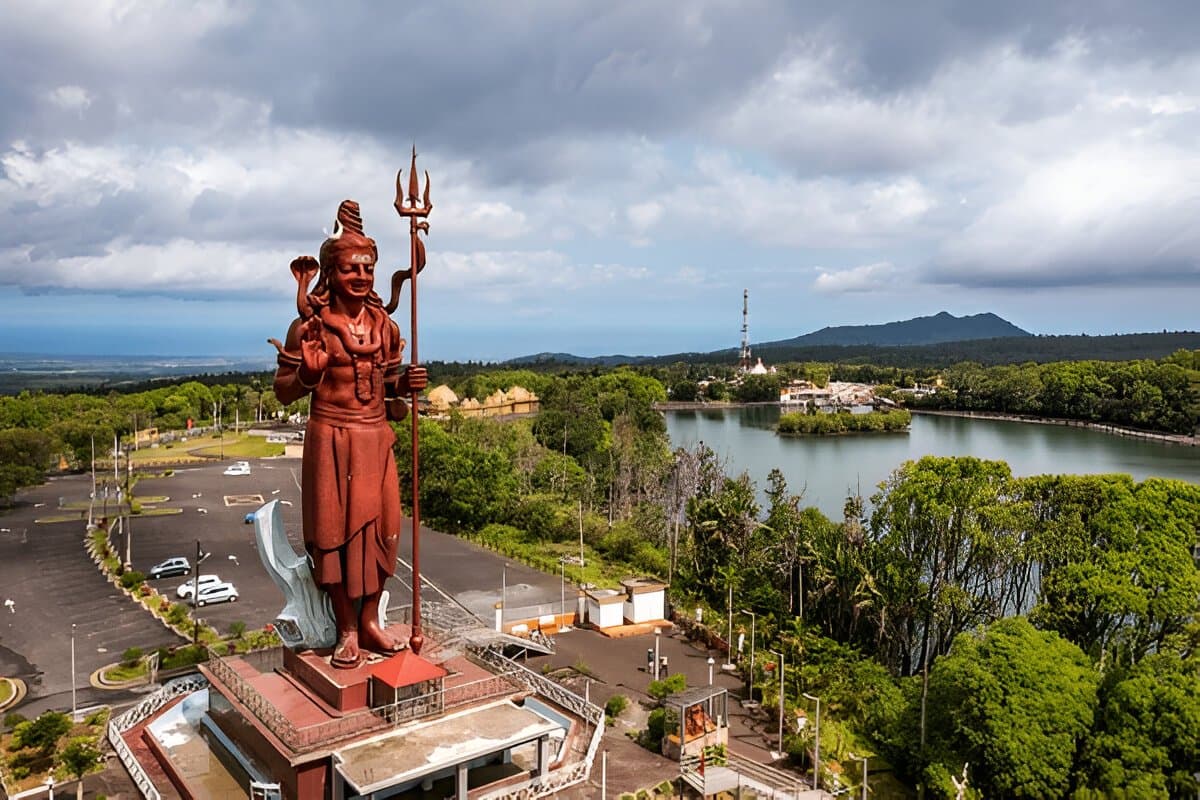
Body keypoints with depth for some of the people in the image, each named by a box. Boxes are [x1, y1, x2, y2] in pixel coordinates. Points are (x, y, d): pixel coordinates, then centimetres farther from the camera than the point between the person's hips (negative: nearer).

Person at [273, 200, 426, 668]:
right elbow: (283, 391, -3)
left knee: (378, 527, 8)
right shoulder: (310, 325, -7)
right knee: (335, 531, 4)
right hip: (330, 440, -4)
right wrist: (306, 376, -23)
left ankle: (370, 620, 25)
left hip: (376, 439, 4)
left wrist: (406, 383, -6)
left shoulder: (385, 326, 5)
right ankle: (346, 629, 19)